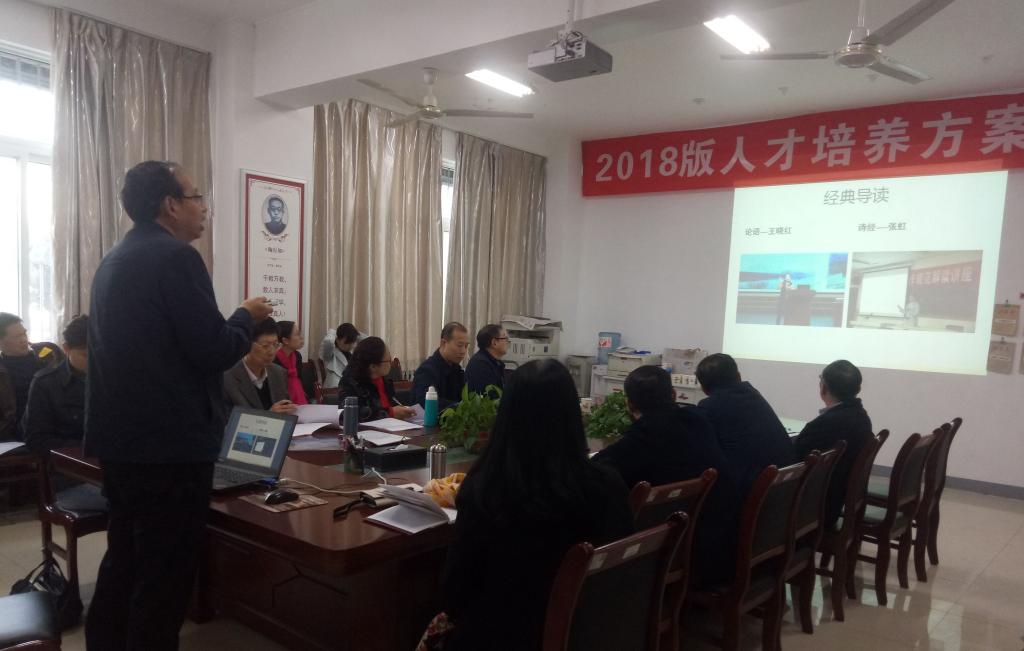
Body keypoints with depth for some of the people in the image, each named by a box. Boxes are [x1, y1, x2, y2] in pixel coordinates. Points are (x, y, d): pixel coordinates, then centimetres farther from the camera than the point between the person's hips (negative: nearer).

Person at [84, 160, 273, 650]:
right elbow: (215, 352, -19)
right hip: (169, 443, -9)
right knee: (164, 574, 3)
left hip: (121, 436, 10)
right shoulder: (175, 257, -16)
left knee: (124, 560, 21)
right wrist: (247, 317, -2)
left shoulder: (114, 259, 13)